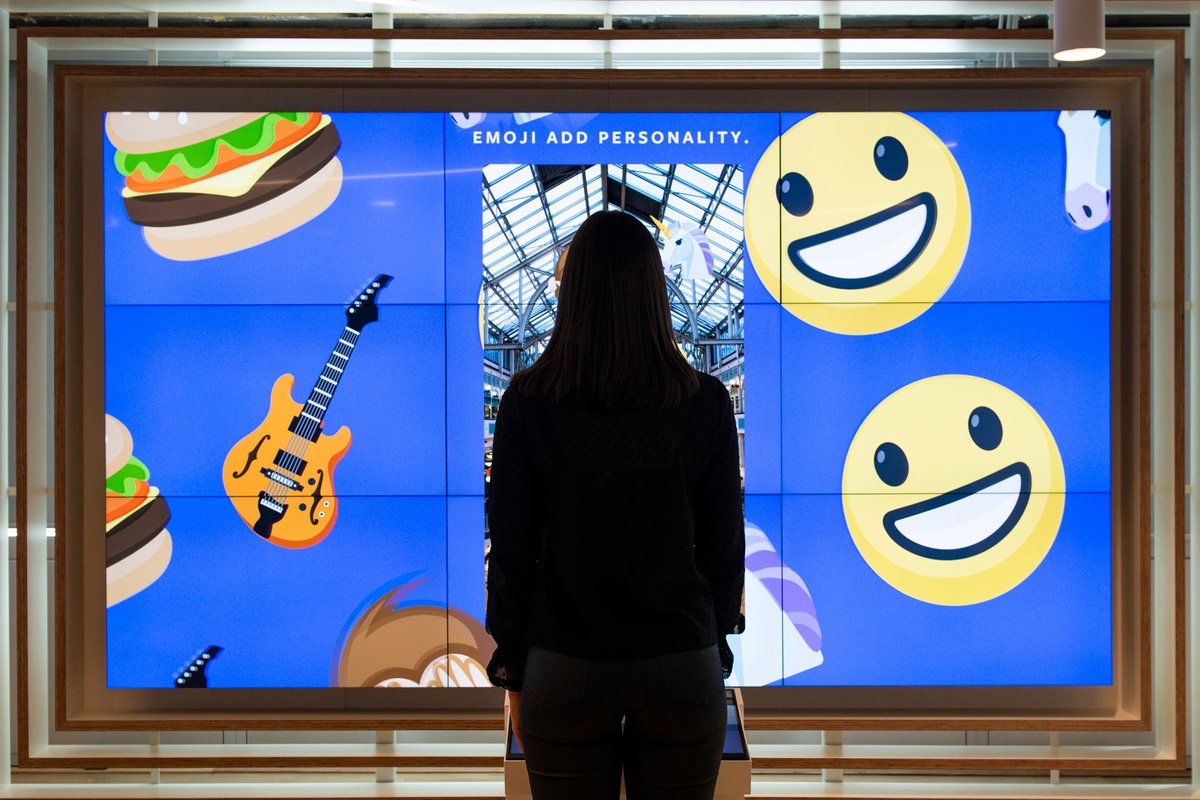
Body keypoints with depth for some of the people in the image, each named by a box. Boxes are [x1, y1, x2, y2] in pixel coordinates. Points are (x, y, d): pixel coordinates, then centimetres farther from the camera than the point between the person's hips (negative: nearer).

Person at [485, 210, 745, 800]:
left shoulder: (528, 400, -7)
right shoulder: (705, 403, -5)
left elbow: (511, 550, -2)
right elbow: (725, 547, 1)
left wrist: (513, 673, 7)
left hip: (564, 668, 0)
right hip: (682, 667, 1)